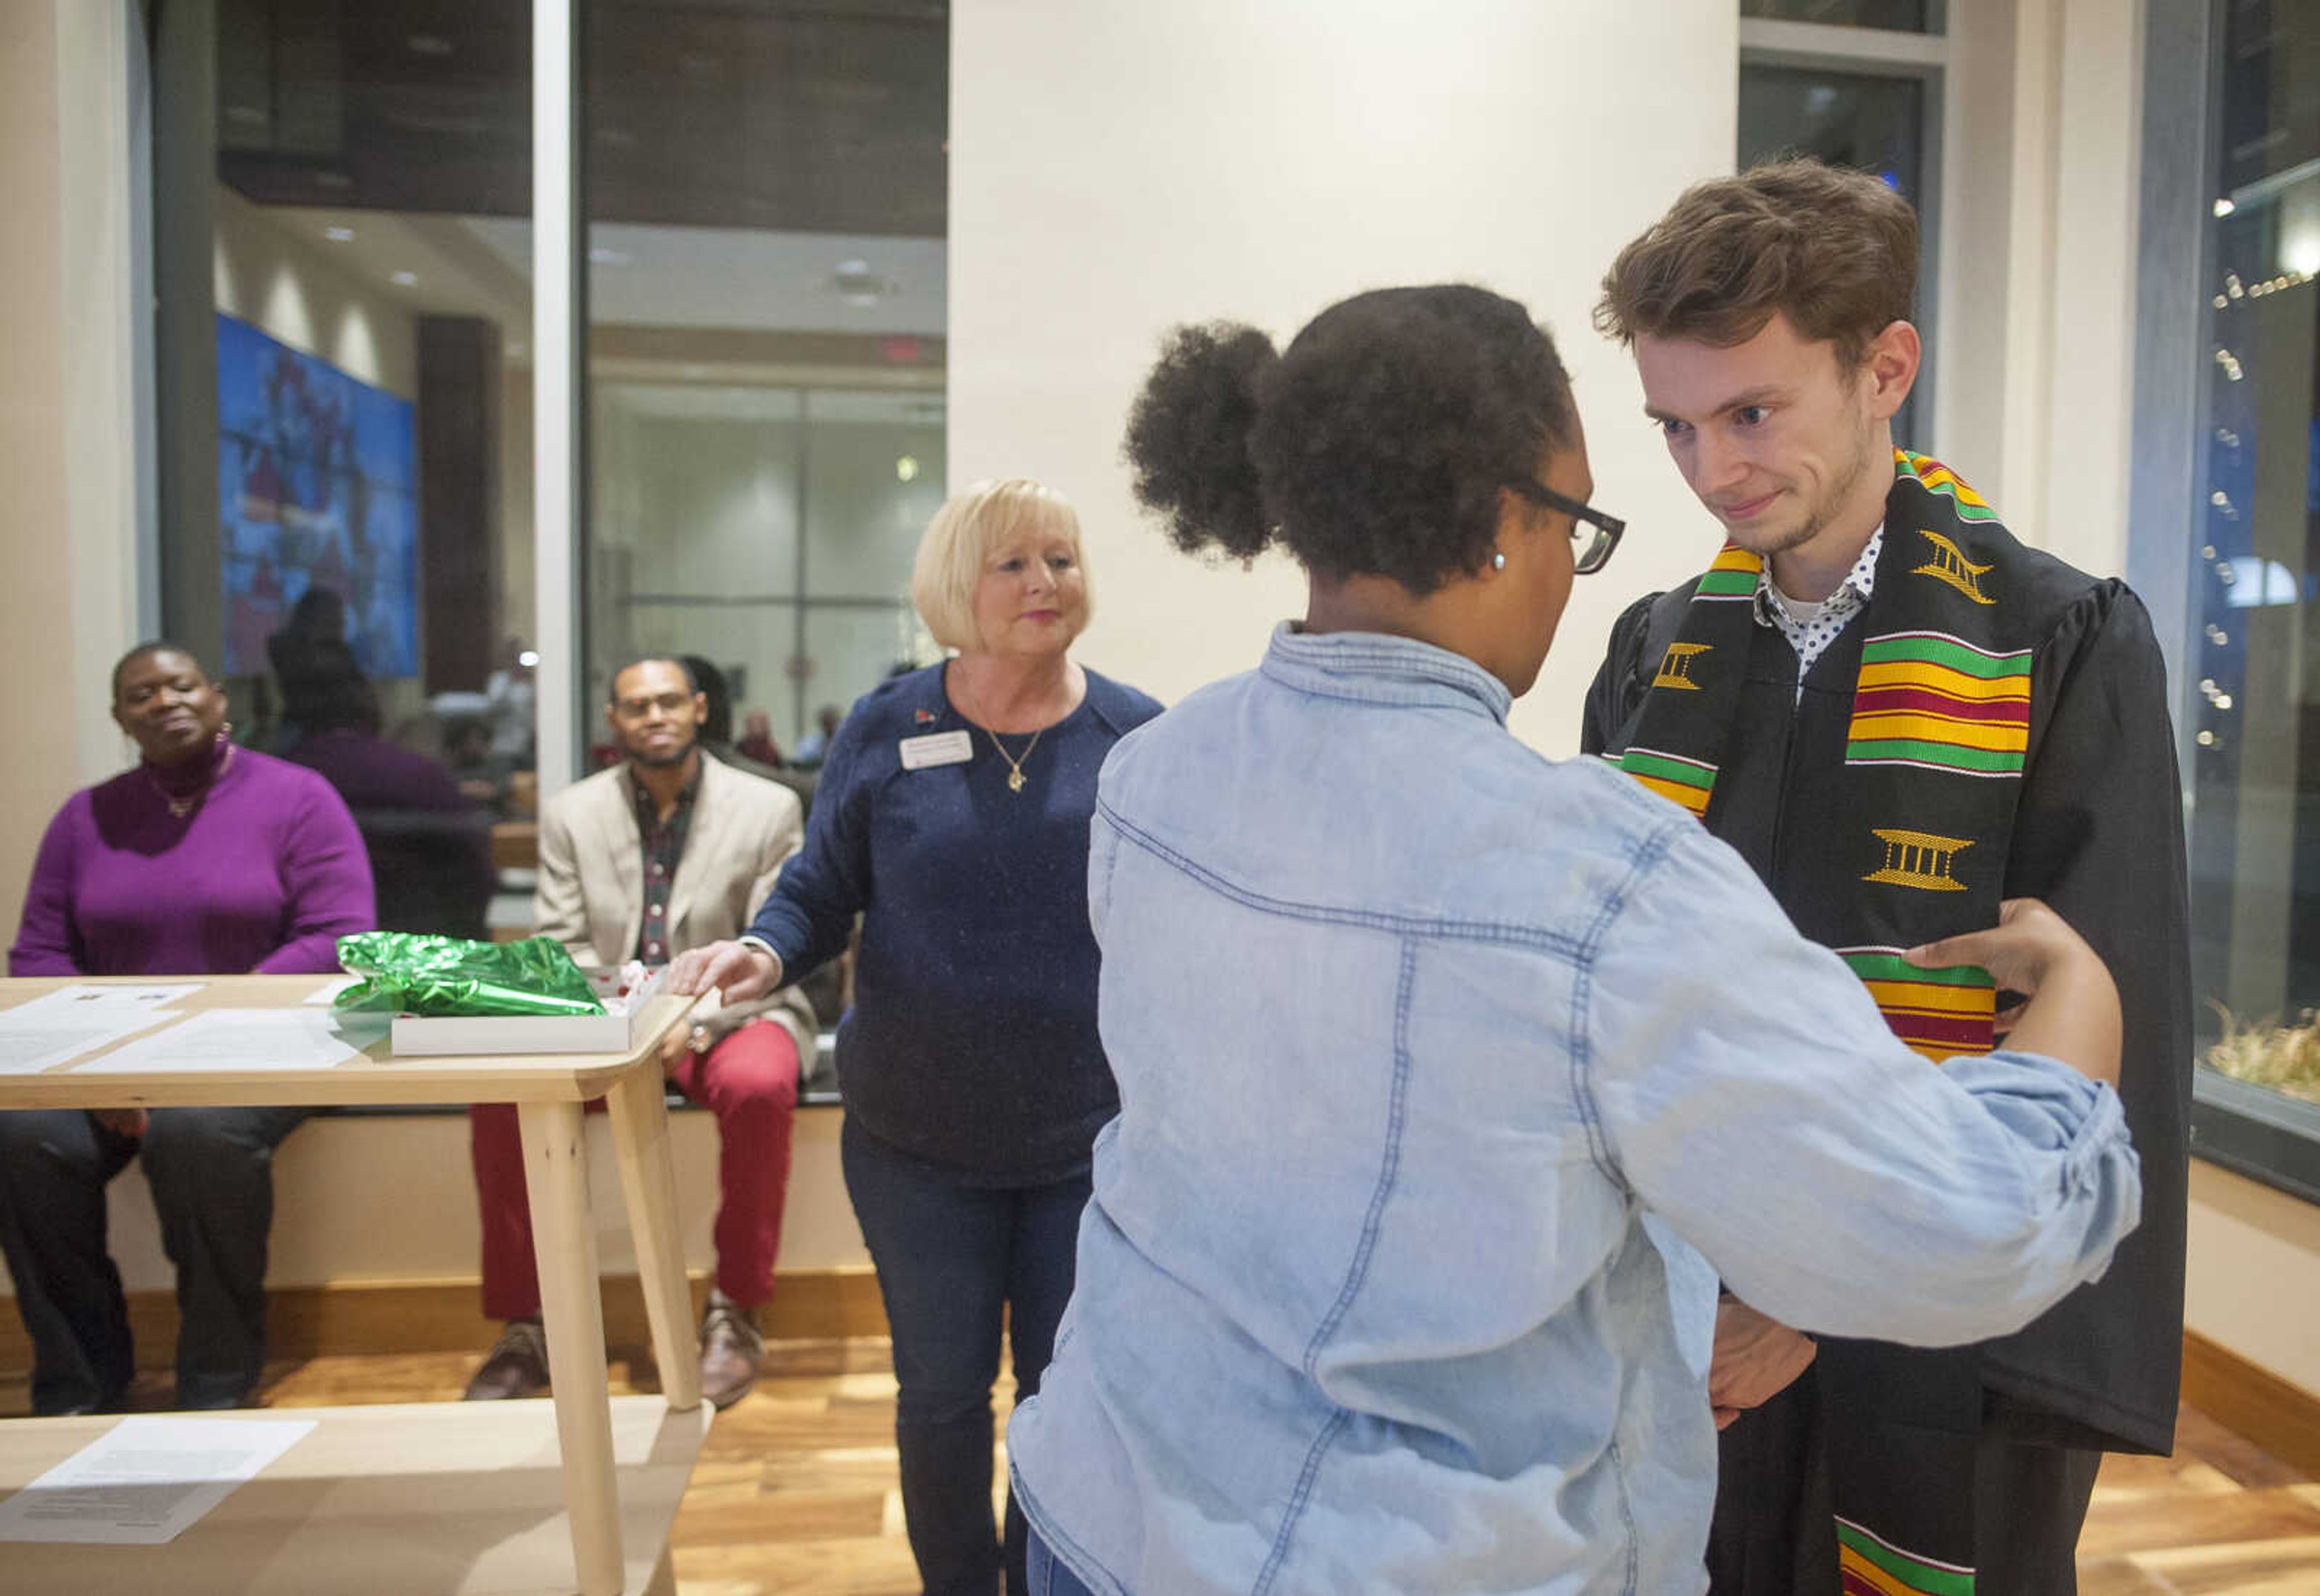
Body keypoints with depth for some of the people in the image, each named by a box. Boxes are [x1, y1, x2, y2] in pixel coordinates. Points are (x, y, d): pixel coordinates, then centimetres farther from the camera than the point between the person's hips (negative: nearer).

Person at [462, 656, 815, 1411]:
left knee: (757, 1086, -36)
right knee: (498, 1086, -24)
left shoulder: (768, 809, 0)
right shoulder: (571, 814, 9)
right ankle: (523, 1327, -8)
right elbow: (559, 945, 4)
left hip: (732, 1015, -2)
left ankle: (734, 1316, -17)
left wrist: (698, 1022, -21)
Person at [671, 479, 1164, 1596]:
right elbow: (819, 892, 2)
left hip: (1089, 1136, 0)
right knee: (944, 1391, 14)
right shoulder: (886, 729, -3)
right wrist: (765, 951, -18)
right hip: (918, 1137, 0)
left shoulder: (1135, 736, -4)